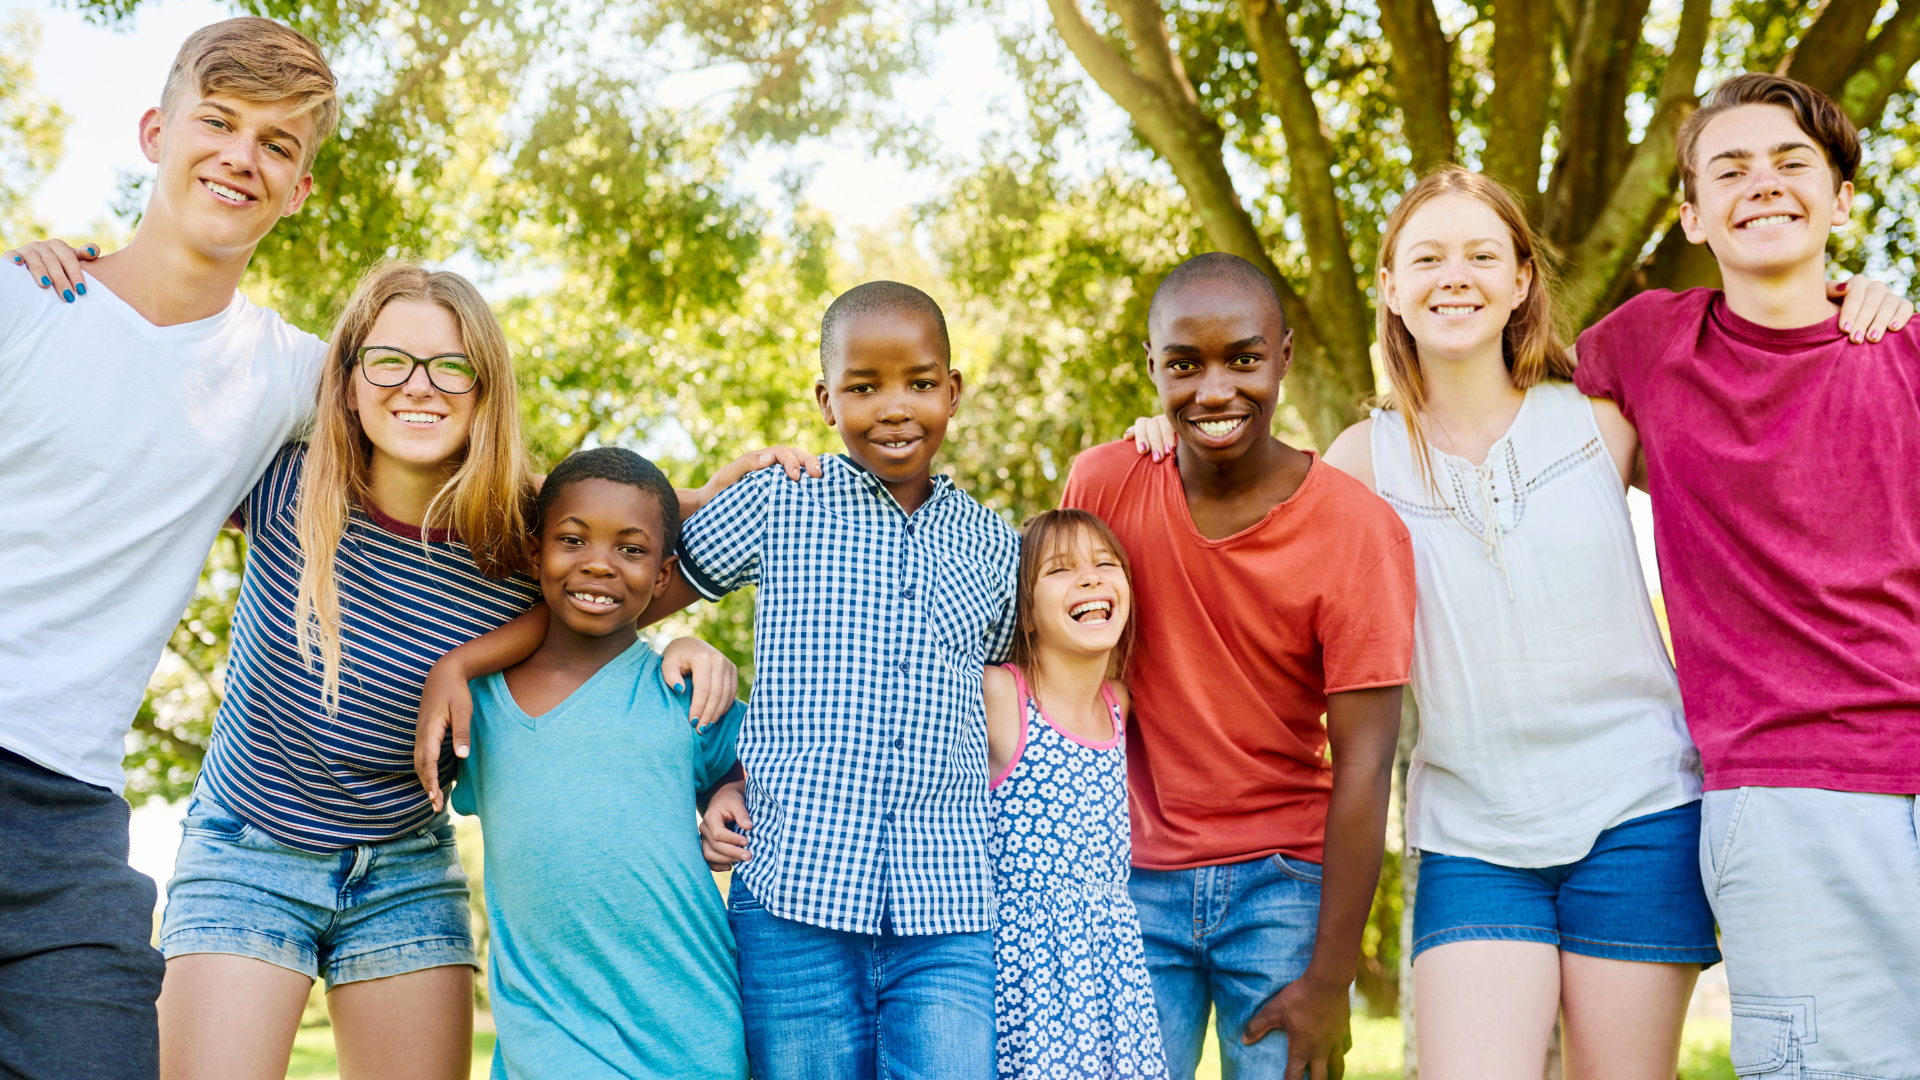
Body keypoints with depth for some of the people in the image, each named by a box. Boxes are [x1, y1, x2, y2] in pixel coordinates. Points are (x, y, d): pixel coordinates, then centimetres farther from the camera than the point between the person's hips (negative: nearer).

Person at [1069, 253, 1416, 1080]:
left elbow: (1362, 763, -12)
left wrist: (1329, 981, -12)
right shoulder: (1104, 485, -4)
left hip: (1283, 885, -2)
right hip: (1136, 880, 2)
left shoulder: (1360, 530, -12)